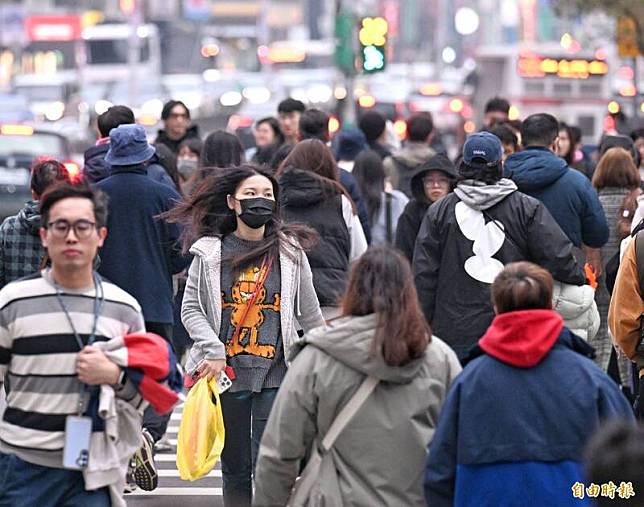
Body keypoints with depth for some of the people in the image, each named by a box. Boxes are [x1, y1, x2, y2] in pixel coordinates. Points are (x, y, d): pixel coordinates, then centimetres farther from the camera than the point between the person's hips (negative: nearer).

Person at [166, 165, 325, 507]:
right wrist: (213, 351, -12)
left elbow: (310, 315, 11)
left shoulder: (290, 251, 5)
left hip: (276, 375, -1)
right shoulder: (210, 252, 3)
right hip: (225, 373, 1)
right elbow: (191, 309, 2)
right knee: (235, 470, 10)